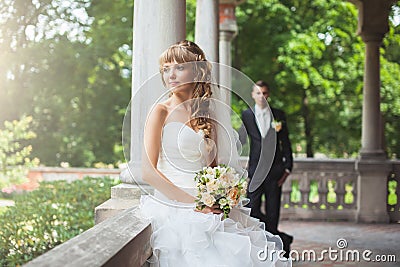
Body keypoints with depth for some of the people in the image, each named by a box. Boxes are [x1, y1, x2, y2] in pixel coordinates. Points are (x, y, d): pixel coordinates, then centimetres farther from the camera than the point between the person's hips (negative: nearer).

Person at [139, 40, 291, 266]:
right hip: (174, 209, -5)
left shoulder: (208, 116, 15)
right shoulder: (162, 112, -1)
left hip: (208, 211, 5)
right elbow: (148, 170, -8)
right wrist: (193, 202, -14)